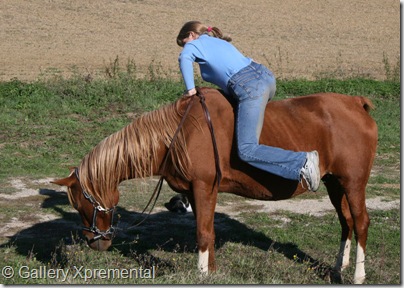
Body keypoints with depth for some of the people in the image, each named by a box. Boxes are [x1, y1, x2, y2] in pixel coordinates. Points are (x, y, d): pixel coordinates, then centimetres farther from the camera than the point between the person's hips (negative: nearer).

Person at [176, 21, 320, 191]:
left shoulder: (195, 44, 11)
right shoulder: (220, 42, 34)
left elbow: (184, 57, -12)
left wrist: (190, 89, -5)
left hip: (250, 88, -9)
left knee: (246, 150, -15)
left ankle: (303, 162, -24)